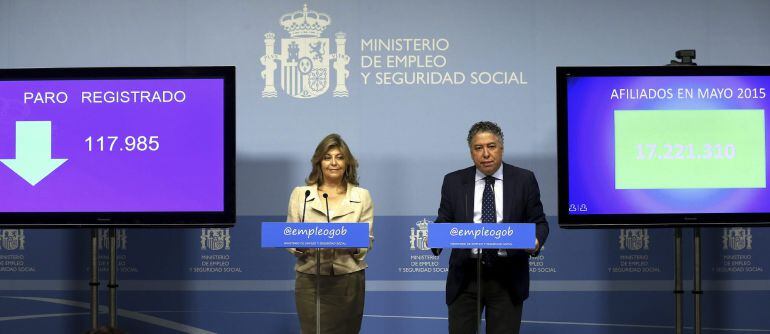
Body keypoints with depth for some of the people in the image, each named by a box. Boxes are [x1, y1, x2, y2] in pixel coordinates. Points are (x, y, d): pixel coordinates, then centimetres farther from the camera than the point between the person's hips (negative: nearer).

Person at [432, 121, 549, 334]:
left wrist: (536, 240, -17)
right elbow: (444, 222, 8)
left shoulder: (524, 180, 4)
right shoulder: (454, 182, 7)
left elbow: (538, 222, 5)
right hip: (465, 277, 1)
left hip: (507, 277, -1)